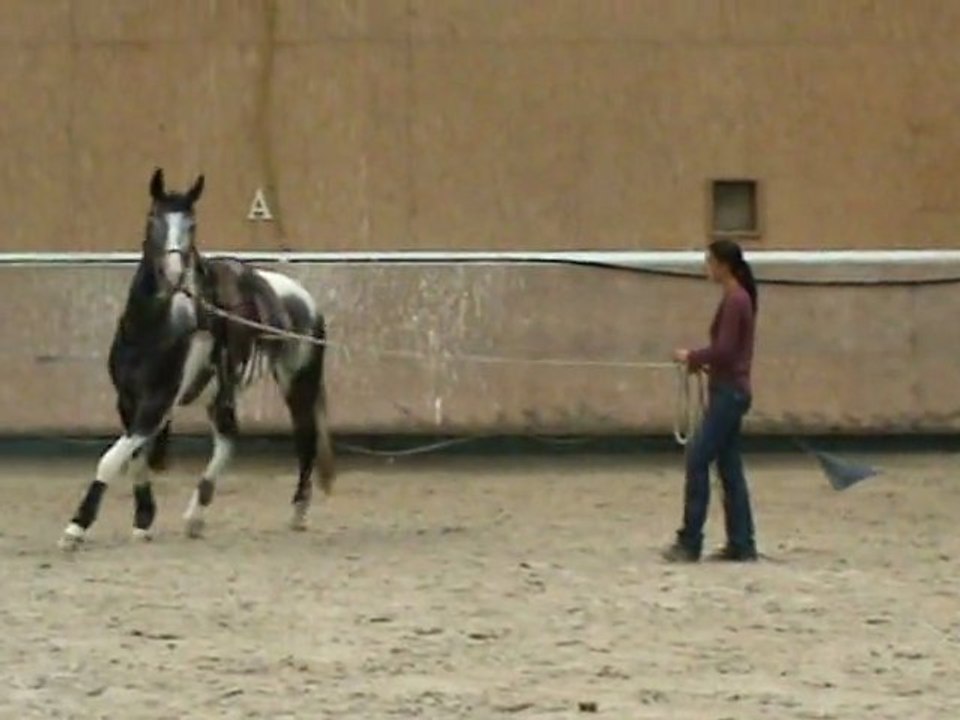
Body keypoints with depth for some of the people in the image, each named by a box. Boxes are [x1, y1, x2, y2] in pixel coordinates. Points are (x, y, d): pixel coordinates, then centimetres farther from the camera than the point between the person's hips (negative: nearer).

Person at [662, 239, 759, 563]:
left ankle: (689, 543, -8)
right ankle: (741, 544, 11)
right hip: (731, 391, 10)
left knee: (697, 460, -9)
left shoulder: (734, 301, -16)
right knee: (729, 467, 10)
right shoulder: (739, 298, 14)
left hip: (728, 393, -10)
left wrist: (691, 356, -9)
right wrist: (701, 361, 10)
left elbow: (724, 350, -21)